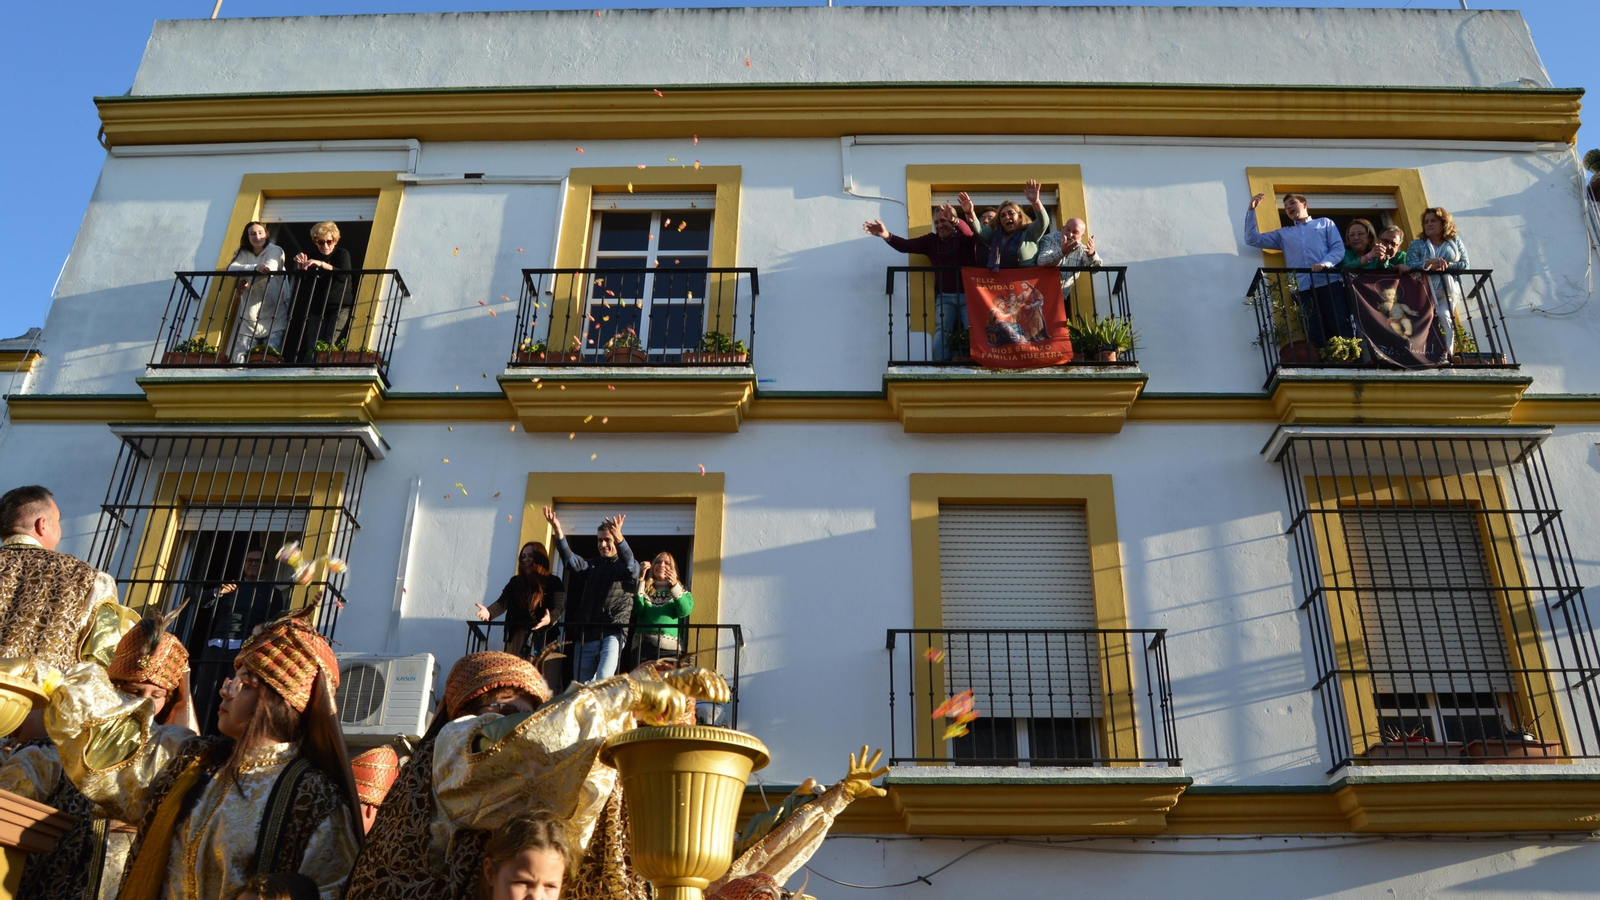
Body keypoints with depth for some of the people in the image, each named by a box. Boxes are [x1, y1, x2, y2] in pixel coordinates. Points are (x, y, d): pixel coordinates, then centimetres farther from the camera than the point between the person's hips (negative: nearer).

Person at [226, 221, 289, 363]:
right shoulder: (242, 253, 12)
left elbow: (270, 268, -17)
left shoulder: (275, 250, 3)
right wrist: (255, 268, -24)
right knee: (239, 354, -4)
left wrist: (247, 281, -13)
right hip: (249, 314, 4)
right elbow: (231, 268, -8)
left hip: (274, 313, -4)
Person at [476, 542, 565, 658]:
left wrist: (550, 619, -38)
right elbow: (502, 602, -3)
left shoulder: (553, 583, -1)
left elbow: (560, 606, -14)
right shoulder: (515, 582, 10)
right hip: (517, 638, 4)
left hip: (542, 639, -4)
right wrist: (489, 611, -26)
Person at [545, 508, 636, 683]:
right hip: (586, 636, 5)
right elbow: (571, 561, -3)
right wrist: (559, 533, -22)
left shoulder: (625, 567, 4)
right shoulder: (592, 565, 16)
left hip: (612, 635, -5)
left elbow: (629, 561, -20)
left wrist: (619, 538, -42)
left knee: (603, 681, -23)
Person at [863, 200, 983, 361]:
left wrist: (954, 220, -49)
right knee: (941, 334, -9)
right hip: (945, 296, 3)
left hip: (969, 295, -3)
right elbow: (906, 245, -2)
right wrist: (886, 235, -22)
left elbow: (969, 232, -26)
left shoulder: (964, 238, -2)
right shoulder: (931, 240, 9)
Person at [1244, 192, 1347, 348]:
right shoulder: (1283, 234, 27)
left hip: (1329, 285, -2)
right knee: (1317, 337, -4)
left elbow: (1338, 249, 7)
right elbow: (1252, 239, 19)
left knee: (1343, 329, -11)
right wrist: (1251, 210, 12)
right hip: (1303, 290, 2)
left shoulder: (1325, 223, 20)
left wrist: (1324, 263, -13)